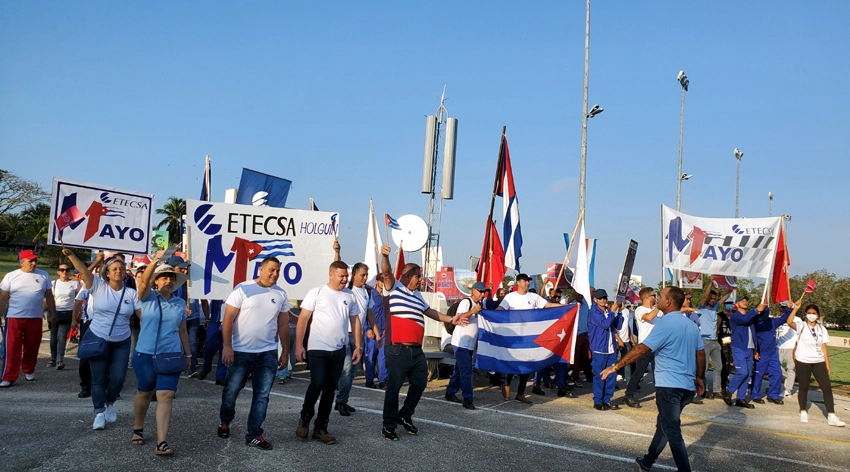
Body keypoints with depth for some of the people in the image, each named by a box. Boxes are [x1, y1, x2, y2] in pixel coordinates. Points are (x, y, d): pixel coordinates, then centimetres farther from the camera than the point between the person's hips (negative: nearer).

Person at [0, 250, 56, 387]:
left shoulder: (44, 276, 6)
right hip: (14, 318, -1)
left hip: (35, 318, 2)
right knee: (12, 349, -3)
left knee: (32, 347, 10)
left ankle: (29, 371, 29)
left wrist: (52, 314, 10)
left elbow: (49, 296, 12)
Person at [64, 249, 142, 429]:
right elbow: (83, 270, -18)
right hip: (98, 340, -1)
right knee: (99, 379, 4)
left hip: (122, 342, 2)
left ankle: (110, 403, 30)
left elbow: (144, 313, -3)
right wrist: (70, 254, -32)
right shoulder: (98, 286, -5)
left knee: (118, 377, 1)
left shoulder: (131, 293, 0)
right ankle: (99, 413, 18)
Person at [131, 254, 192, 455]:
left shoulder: (180, 303, 7)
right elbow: (143, 281, -23)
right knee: (144, 393, 15)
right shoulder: (148, 296, -1)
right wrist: (155, 261, -40)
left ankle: (162, 442, -11)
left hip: (171, 356, 1)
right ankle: (138, 429, 39)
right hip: (145, 354, -1)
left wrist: (188, 354, 13)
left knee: (166, 396, -8)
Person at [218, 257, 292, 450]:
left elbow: (283, 325, 11)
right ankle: (224, 422, 37)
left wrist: (285, 351, 9)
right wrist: (227, 346, -15)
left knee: (262, 395, 4)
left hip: (268, 353, 3)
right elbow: (228, 319, -9)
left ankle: (254, 435, 14)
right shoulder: (243, 289, -7)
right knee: (231, 390, 10)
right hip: (241, 351, -3)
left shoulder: (281, 294, 6)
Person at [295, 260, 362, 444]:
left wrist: (358, 346, 7)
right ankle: (305, 419, 16)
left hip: (339, 350, 4)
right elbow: (303, 319, -5)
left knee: (330, 388, 9)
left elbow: (355, 321, 12)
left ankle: (320, 428, 21)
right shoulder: (316, 292, -6)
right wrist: (298, 345, -9)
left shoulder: (350, 295, 6)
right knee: (317, 384, -10)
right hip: (317, 348, -4)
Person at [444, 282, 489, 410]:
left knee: (460, 370, 14)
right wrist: (473, 311, -31)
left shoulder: (480, 304, 10)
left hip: (470, 344, 8)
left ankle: (450, 393, 24)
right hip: (461, 343, -8)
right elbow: (459, 317, -23)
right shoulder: (465, 302, -14)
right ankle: (468, 399, -7)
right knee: (466, 371, -10)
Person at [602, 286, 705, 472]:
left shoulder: (665, 324, -15)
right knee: (664, 424, 19)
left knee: (672, 430, -2)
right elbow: (701, 353, 15)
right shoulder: (691, 325, 10)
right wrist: (699, 377, 27)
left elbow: (641, 349, -18)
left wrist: (616, 366, -13)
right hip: (687, 386, 9)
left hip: (669, 385, -9)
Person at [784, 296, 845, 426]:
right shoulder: (801, 326, -3)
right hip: (803, 362, -3)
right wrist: (796, 308, -29)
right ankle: (803, 412, 20)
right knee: (804, 387, 5)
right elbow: (789, 322, -25)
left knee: (827, 387, -3)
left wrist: (827, 365, 3)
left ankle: (831, 416, 0)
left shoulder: (822, 329, 8)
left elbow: (824, 348, 7)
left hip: (819, 362, 3)